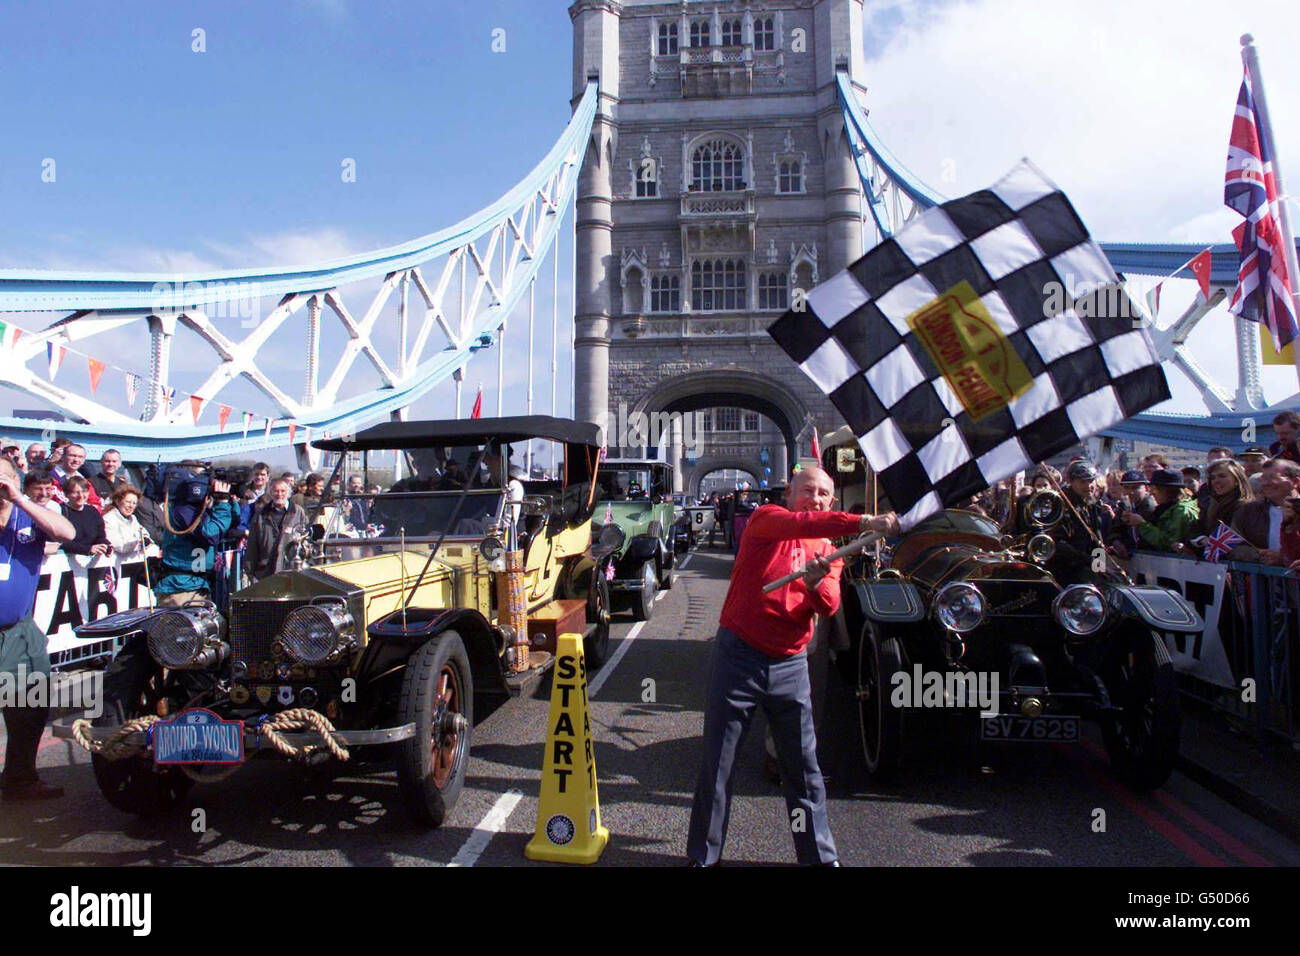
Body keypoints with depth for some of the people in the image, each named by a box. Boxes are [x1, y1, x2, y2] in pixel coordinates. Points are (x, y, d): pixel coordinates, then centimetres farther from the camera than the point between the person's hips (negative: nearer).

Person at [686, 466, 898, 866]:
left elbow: (830, 606, -5)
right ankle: (702, 855, 20)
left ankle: (820, 854, 27)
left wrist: (815, 582, -26)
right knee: (717, 764, 5)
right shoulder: (766, 519, -4)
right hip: (738, 656, -4)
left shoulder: (828, 550, 10)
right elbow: (799, 523, -27)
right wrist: (862, 523, -36)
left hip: (790, 666, 4)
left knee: (804, 766, 11)